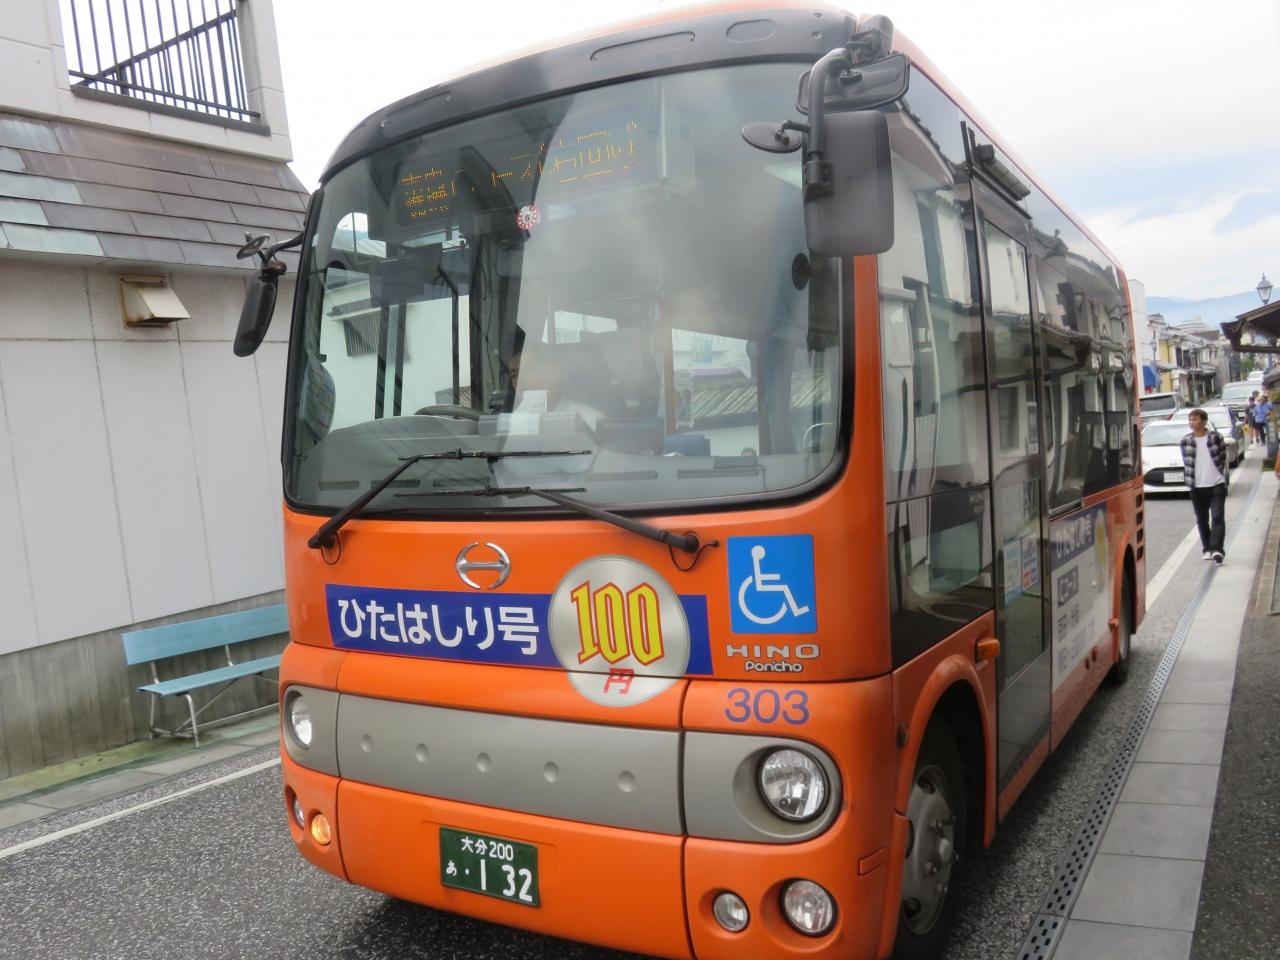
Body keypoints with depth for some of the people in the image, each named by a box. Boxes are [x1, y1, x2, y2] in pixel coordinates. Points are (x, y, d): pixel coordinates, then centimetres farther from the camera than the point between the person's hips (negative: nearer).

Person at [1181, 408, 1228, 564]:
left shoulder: (1216, 437, -2)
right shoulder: (1186, 441, 1)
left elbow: (1223, 457, 7)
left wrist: (1220, 474, 4)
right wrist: (1189, 480, 4)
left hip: (1217, 485, -2)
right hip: (1197, 487, 2)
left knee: (1217, 517, -10)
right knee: (1202, 520, 9)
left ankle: (1216, 549, -15)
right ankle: (1208, 549, 21)